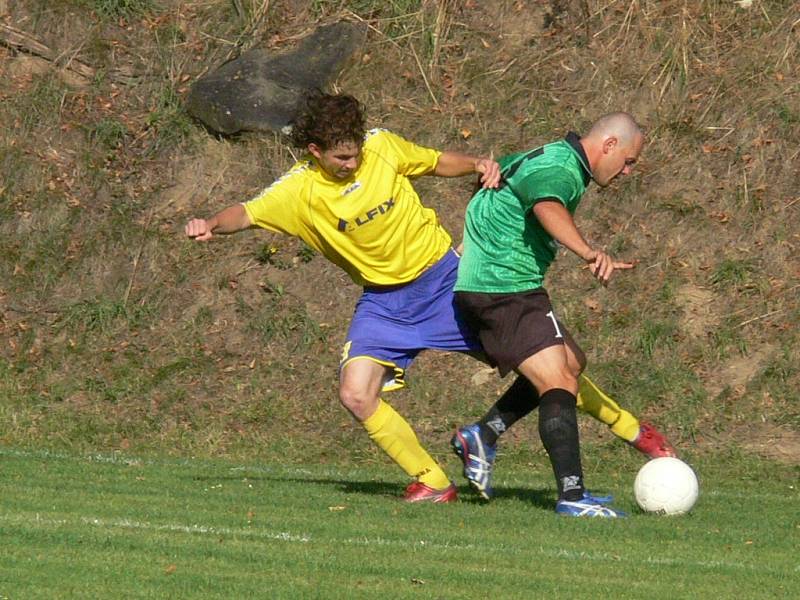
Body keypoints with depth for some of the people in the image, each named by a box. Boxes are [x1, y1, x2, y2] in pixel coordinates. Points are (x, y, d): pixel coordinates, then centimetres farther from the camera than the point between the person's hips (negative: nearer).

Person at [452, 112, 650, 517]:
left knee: (571, 361, 20)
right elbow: (548, 208, -43)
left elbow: (498, 167, 34)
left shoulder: (553, 158, 15)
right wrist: (589, 253, -59)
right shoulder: (560, 170, -19)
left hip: (481, 287, 11)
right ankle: (572, 495, -24)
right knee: (560, 383, -16)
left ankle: (481, 436, 15)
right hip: (506, 290, -11)